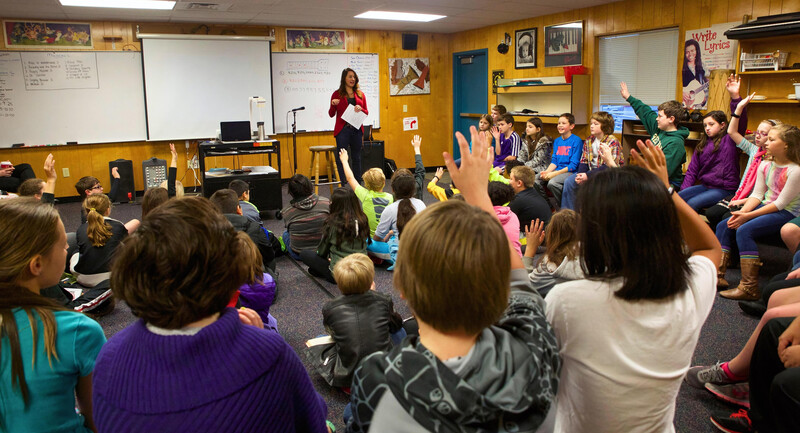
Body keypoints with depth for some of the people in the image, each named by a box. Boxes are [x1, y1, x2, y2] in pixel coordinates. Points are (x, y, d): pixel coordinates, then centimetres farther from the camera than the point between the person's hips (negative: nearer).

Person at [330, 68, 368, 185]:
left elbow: (366, 113, 12)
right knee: (341, 158, -5)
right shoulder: (337, 94, 2)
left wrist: (360, 109, -9)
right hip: (342, 130, -3)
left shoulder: (360, 94, 11)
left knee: (356, 158, 9)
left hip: (357, 130, 4)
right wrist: (333, 105, -16)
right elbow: (331, 114, 3)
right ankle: (341, 186, -2)